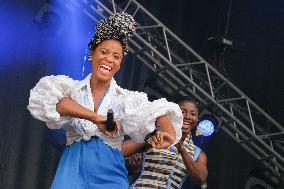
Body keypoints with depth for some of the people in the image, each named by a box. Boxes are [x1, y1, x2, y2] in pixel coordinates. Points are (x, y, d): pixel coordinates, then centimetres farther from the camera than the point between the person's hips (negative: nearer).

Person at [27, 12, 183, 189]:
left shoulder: (126, 98, 4)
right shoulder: (72, 88, 4)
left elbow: (155, 112, -13)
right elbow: (46, 96, -18)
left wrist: (167, 131, -37)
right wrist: (96, 117, -26)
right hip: (73, 172, 0)